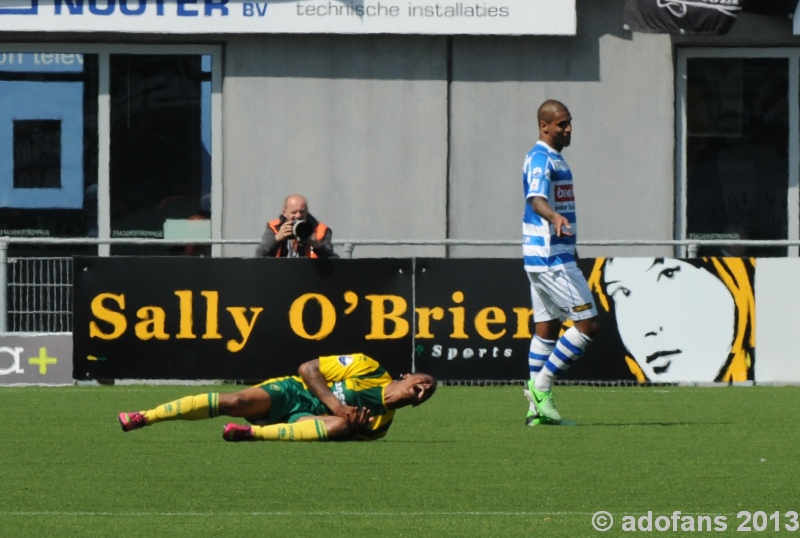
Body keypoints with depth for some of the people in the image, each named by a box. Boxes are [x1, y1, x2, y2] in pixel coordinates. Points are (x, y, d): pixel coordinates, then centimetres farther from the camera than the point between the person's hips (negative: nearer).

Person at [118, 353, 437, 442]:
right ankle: (142, 418, -26)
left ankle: (253, 432, -48)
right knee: (235, 402, -27)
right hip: (295, 392, -1)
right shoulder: (368, 368, -2)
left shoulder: (383, 419, 9)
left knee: (339, 426, -35)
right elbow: (308, 369, -4)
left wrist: (353, 426, -12)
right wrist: (336, 405, -16)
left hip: (307, 422, 1)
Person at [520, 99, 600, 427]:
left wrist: (570, 251, 35)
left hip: (554, 255, 11)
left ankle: (538, 406, 10)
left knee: (547, 326, 10)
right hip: (549, 256, -11)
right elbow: (536, 198, -31)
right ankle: (541, 383, -6)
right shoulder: (540, 159, -14)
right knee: (588, 323, -11)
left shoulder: (553, 158, 19)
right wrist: (555, 216, -53)